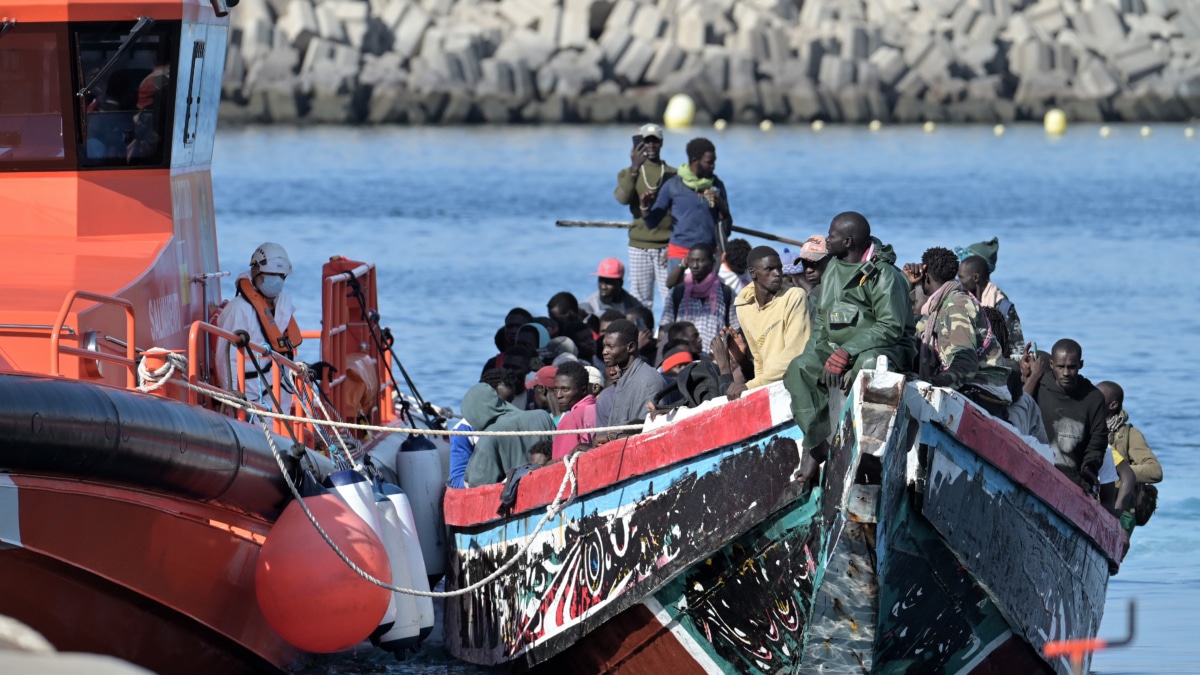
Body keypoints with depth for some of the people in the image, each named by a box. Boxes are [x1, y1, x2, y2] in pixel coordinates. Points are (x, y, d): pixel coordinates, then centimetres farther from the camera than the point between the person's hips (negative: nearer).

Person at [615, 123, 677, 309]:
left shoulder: (672, 175, 8)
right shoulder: (628, 173, 9)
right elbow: (622, 198, -12)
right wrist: (634, 168, -24)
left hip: (666, 245, -1)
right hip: (639, 246, 1)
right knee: (640, 301, 0)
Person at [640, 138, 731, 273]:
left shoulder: (716, 186, 8)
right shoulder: (673, 186, 1)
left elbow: (727, 225, 9)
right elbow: (652, 223, 4)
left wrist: (720, 205, -9)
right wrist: (645, 207, -16)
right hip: (680, 255, -2)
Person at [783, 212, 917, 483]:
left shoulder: (883, 275, -13)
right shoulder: (833, 268, 11)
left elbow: (891, 328, -20)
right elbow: (821, 318, 19)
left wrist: (847, 352, -27)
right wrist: (819, 350, 0)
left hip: (884, 349, -7)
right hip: (836, 348, 7)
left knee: (869, 364, -41)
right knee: (799, 368, -21)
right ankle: (816, 440, -24)